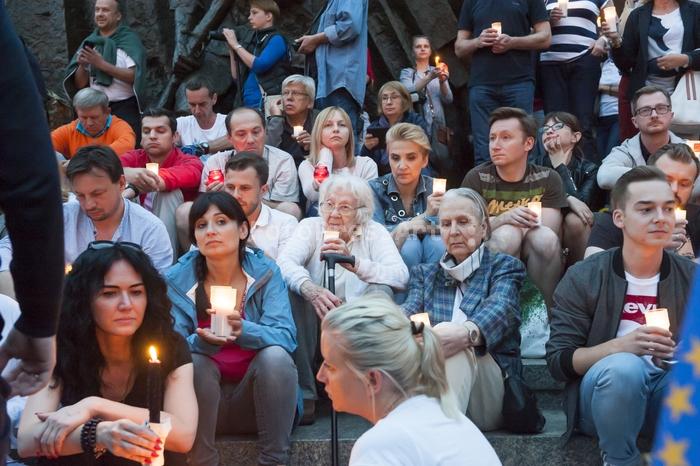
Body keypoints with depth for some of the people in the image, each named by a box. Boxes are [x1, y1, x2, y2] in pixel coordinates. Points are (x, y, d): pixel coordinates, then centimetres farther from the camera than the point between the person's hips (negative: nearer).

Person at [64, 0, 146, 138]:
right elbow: (80, 85, 10)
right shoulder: (89, 42, 10)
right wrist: (82, 66, -10)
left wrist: (102, 64, -19)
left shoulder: (129, 40, -2)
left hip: (125, 110, -4)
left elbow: (135, 76, -14)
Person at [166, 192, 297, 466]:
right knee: (193, 361, -28)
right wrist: (202, 341, -36)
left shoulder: (264, 272, -6)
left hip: (255, 397, 0)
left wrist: (244, 331, -38)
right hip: (203, 401, 0)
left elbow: (285, 336, -17)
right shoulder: (178, 279, -5)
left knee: (276, 354, -27)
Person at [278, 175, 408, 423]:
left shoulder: (374, 232, 1)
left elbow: (401, 276, -17)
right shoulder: (311, 227, 3)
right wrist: (312, 290, -40)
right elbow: (284, 262, -18)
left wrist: (354, 263, -33)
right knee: (292, 290, -26)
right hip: (316, 326, 1)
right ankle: (304, 394, -21)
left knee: (381, 291, -26)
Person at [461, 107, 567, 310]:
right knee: (507, 234, -31)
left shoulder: (547, 179, 3)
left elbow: (551, 231, -9)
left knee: (545, 238, -30)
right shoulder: (477, 178, 0)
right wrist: (504, 219, -29)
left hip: (534, 263, 1)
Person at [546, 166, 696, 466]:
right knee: (623, 367, -36)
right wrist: (621, 345, -24)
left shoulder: (690, 278, 2)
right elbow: (558, 361, -9)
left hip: (664, 396, 2)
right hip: (602, 392, -1)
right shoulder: (583, 278, -6)